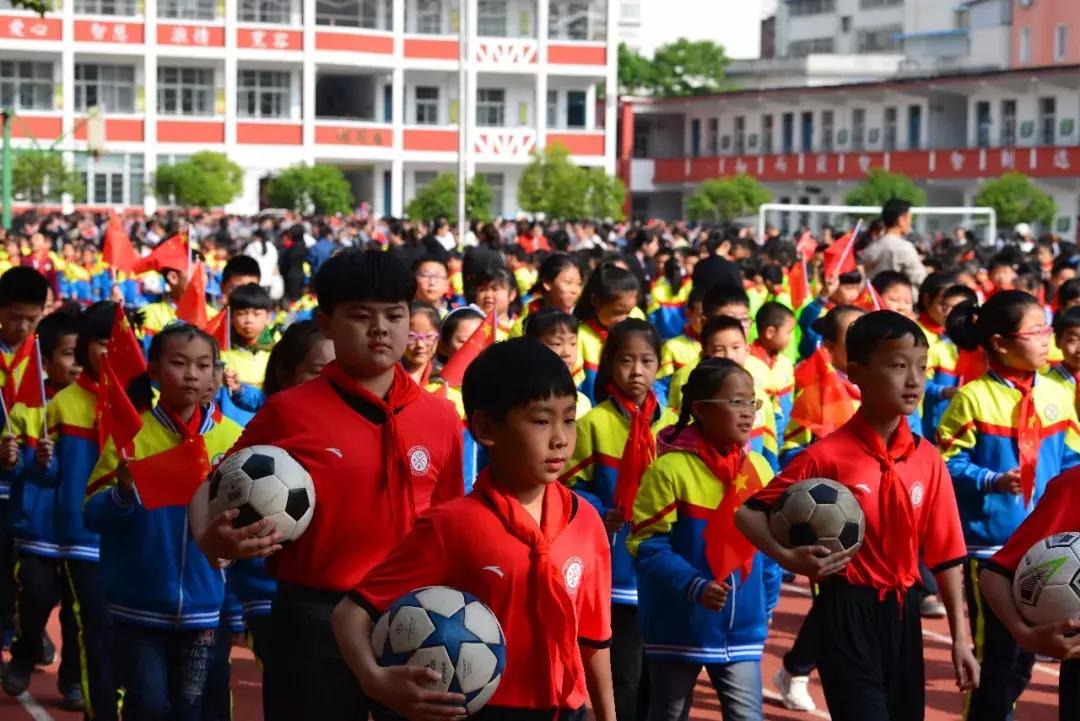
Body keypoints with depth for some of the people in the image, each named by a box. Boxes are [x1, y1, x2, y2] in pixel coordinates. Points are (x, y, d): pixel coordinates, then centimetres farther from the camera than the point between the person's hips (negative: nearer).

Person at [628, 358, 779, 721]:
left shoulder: (760, 469, 3)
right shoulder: (670, 468, -14)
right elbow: (648, 545, -15)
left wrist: (766, 604, 7)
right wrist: (694, 586, -26)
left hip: (741, 629, 4)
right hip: (678, 627, -4)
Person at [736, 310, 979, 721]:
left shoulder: (928, 459, 2)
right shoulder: (828, 456, -10)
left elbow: (946, 555, 4)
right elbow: (748, 513, -6)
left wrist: (961, 639, 3)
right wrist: (788, 559, -22)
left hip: (903, 614, 5)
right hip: (846, 614, -5)